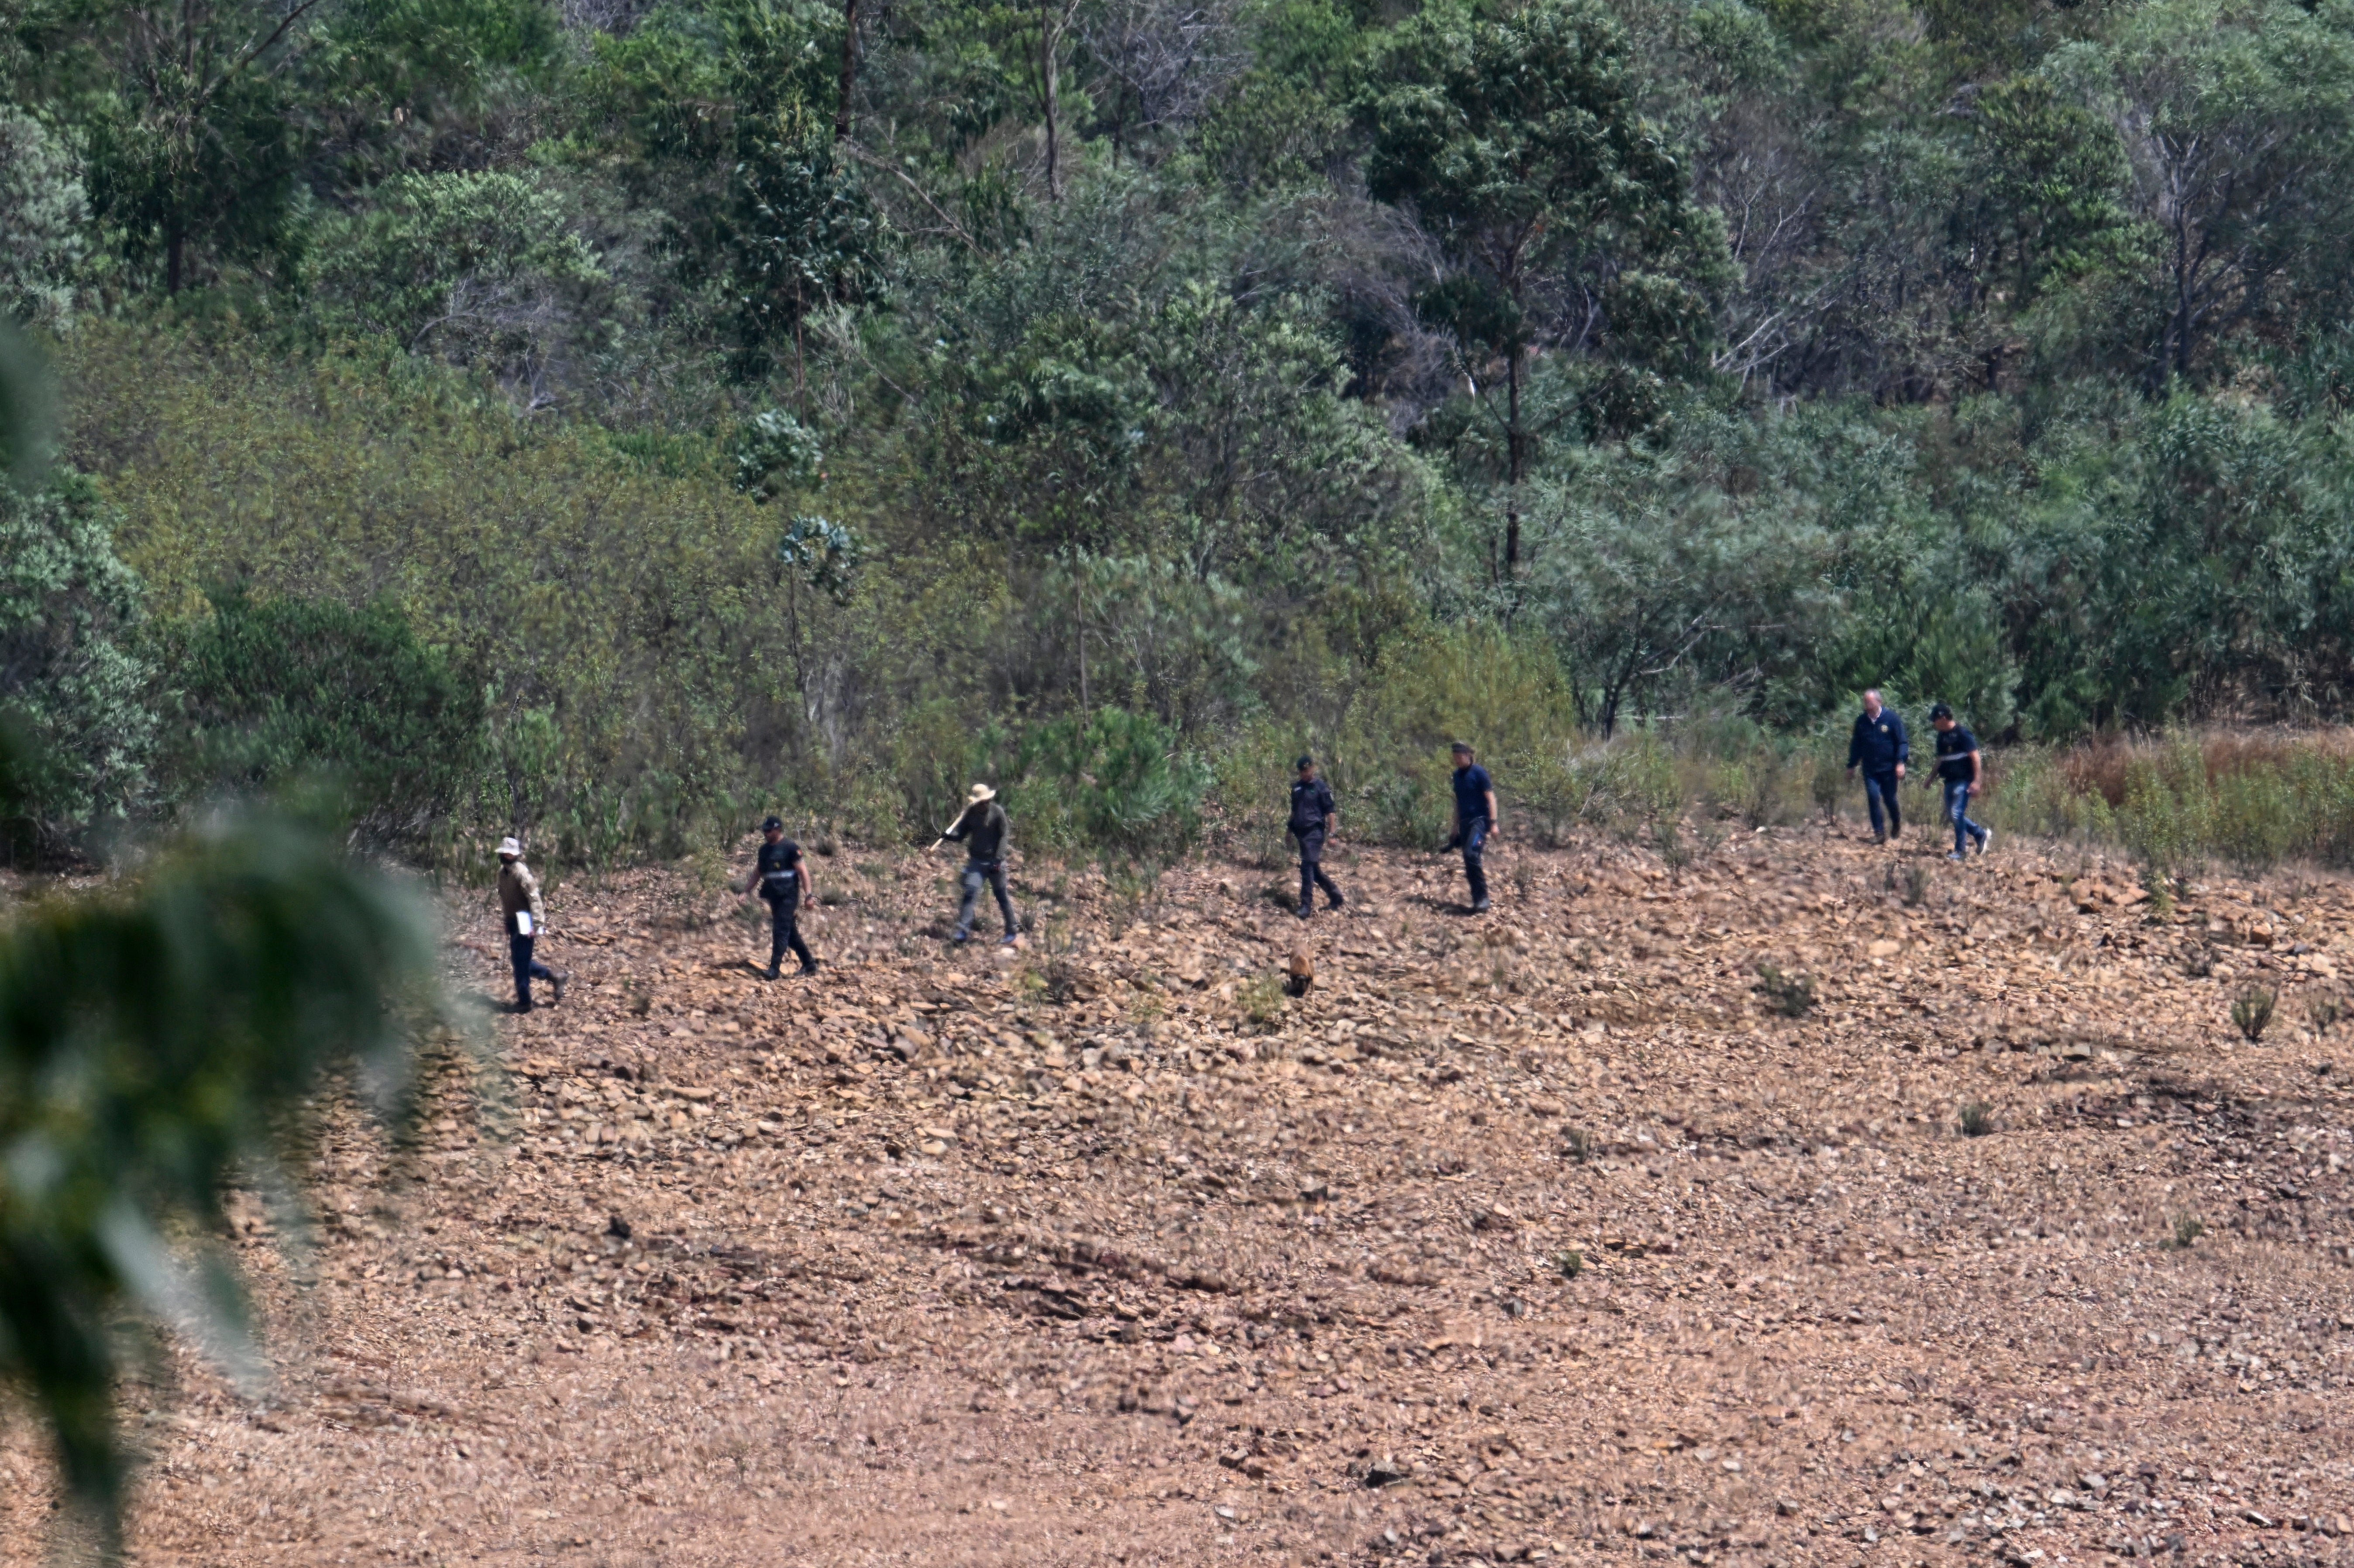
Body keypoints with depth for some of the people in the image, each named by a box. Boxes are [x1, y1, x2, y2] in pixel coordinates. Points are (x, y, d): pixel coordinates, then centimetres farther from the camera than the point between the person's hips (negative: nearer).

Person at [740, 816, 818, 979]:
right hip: (773, 896, 8)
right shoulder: (765, 849, 14)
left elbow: (803, 871, -10)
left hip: (787, 896, -8)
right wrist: (748, 891, 12)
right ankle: (809, 964, 24)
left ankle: (775, 969, -16)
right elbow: (758, 873, 21)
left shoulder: (790, 848, -9)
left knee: (781, 931, -13)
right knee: (791, 933, 13)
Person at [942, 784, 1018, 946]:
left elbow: (1003, 836, -7)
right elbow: (961, 833, 5)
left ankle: (1013, 932, 21)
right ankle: (963, 931, -14)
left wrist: (998, 860, -14)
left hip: (994, 861, -3)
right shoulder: (972, 813, 3)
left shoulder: (998, 812, -7)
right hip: (976, 860, 3)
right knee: (970, 892, -11)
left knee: (1002, 896, 6)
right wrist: (949, 836, -18)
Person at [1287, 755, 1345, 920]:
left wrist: (1331, 833, -9)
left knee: (1308, 866, -14)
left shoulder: (1321, 787, -5)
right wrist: (1289, 827, 19)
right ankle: (1336, 897, 25)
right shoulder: (1297, 787, 14)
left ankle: (1307, 905, -14)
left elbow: (1329, 811, -5)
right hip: (1301, 831, 7)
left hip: (1314, 832, -7)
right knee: (1314, 869, 12)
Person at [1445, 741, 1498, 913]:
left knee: (1471, 855, -23)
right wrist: (1456, 827, 23)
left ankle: (1482, 899, -20)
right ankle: (1478, 901, 9)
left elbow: (1490, 798, -9)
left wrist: (1493, 823, -16)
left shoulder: (1478, 773, -7)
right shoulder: (1457, 775, 14)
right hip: (1465, 822, 8)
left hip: (1479, 821, -8)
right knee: (1469, 864, 4)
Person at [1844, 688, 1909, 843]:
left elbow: (1902, 742, -3)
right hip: (1870, 769, 3)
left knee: (1890, 799, 5)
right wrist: (1851, 766, 15)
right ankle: (1879, 832, -4)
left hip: (1889, 767, -3)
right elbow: (1856, 745, 16)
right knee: (1873, 798, -8)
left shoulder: (1891, 718, -4)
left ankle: (1897, 825, 31)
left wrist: (1901, 762, -14)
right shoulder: (1861, 721, 6)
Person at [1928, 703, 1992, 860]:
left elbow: (1975, 757, -15)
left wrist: (1977, 781, -21)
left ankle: (1960, 850, -2)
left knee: (1956, 814, -12)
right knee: (1952, 816, 9)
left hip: (1963, 781, -9)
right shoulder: (1942, 737, 12)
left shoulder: (1962, 735, -13)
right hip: (1950, 781, 9)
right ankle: (1982, 834, 22)